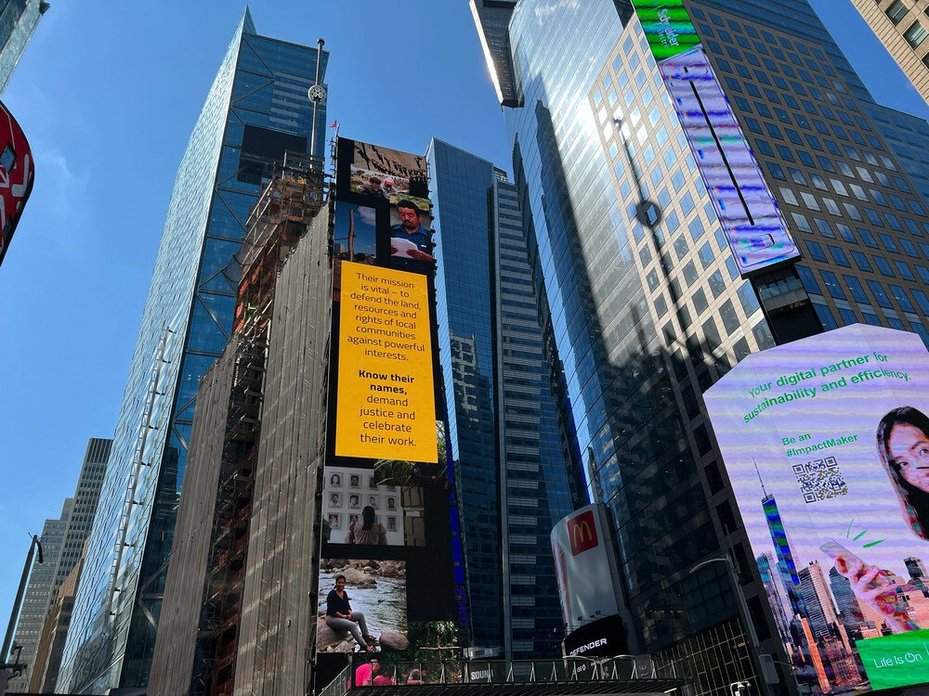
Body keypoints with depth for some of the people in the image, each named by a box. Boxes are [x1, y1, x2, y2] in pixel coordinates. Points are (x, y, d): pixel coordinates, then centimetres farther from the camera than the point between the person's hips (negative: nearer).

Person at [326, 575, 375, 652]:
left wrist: (350, 613, -8)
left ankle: (366, 636, 5)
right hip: (332, 618, -9)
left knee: (360, 615, 1)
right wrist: (342, 616, -20)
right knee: (352, 625, -28)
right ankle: (364, 646, -31)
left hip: (343, 615, 9)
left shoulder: (344, 593, 9)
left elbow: (347, 606, 12)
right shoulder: (332, 594, -16)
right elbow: (331, 610, -20)